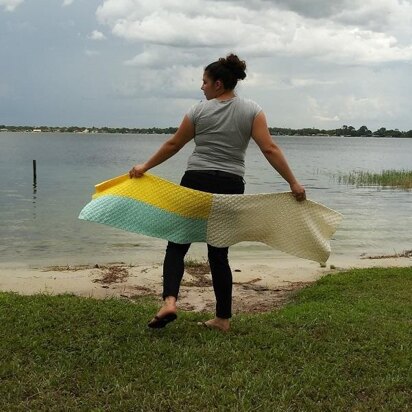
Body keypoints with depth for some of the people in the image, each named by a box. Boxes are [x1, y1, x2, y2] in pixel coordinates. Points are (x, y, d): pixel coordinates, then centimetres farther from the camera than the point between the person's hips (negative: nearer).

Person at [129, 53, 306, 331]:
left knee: (177, 244, 6)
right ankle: (223, 318, 14)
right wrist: (294, 183, -3)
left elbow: (173, 145, 7)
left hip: (196, 183, -2)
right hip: (230, 187, 2)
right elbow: (270, 149, -6)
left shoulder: (200, 110, 1)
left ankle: (170, 301, -14)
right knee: (219, 253, 11)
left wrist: (145, 167, 19)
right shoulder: (252, 110, 2)